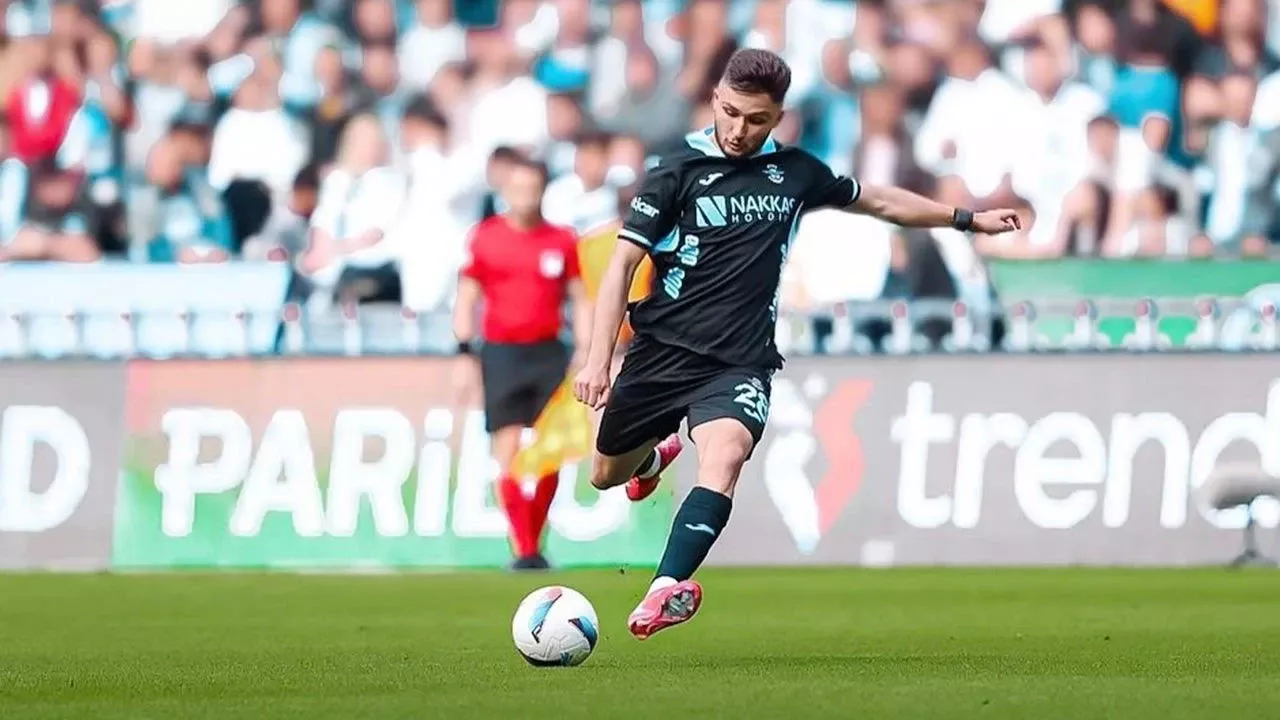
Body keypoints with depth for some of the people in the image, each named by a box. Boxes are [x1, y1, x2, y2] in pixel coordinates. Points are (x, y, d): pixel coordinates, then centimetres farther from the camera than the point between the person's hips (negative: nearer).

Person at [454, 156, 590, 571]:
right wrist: (464, 352, -1)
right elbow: (467, 298, 7)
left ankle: (534, 544, 10)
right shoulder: (485, 237, 4)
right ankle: (523, 550, -7)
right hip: (501, 353, -1)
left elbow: (580, 300, 11)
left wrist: (585, 354, 3)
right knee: (508, 451, -8)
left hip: (549, 352, 2)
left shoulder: (562, 241, 6)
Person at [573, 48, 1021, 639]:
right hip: (662, 348, 0)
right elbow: (624, 262, -6)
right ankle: (657, 453, 52)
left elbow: (878, 201, 24)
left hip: (739, 363, 0)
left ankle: (665, 590, -41)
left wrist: (969, 219, 27)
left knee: (724, 457, -29)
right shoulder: (679, 171, -4)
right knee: (606, 476, 14)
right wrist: (598, 360, -15)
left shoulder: (794, 173, 6)